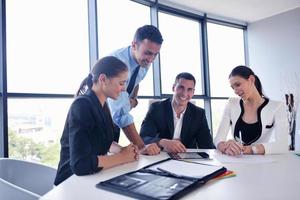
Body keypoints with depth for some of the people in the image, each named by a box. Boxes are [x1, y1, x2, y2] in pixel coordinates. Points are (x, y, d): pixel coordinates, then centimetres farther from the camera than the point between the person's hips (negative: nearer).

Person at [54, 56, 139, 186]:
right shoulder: (82, 106, -23)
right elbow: (80, 164, -30)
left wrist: (122, 150, -6)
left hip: (92, 177, 7)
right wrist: (123, 157, -18)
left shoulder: (102, 104, 2)